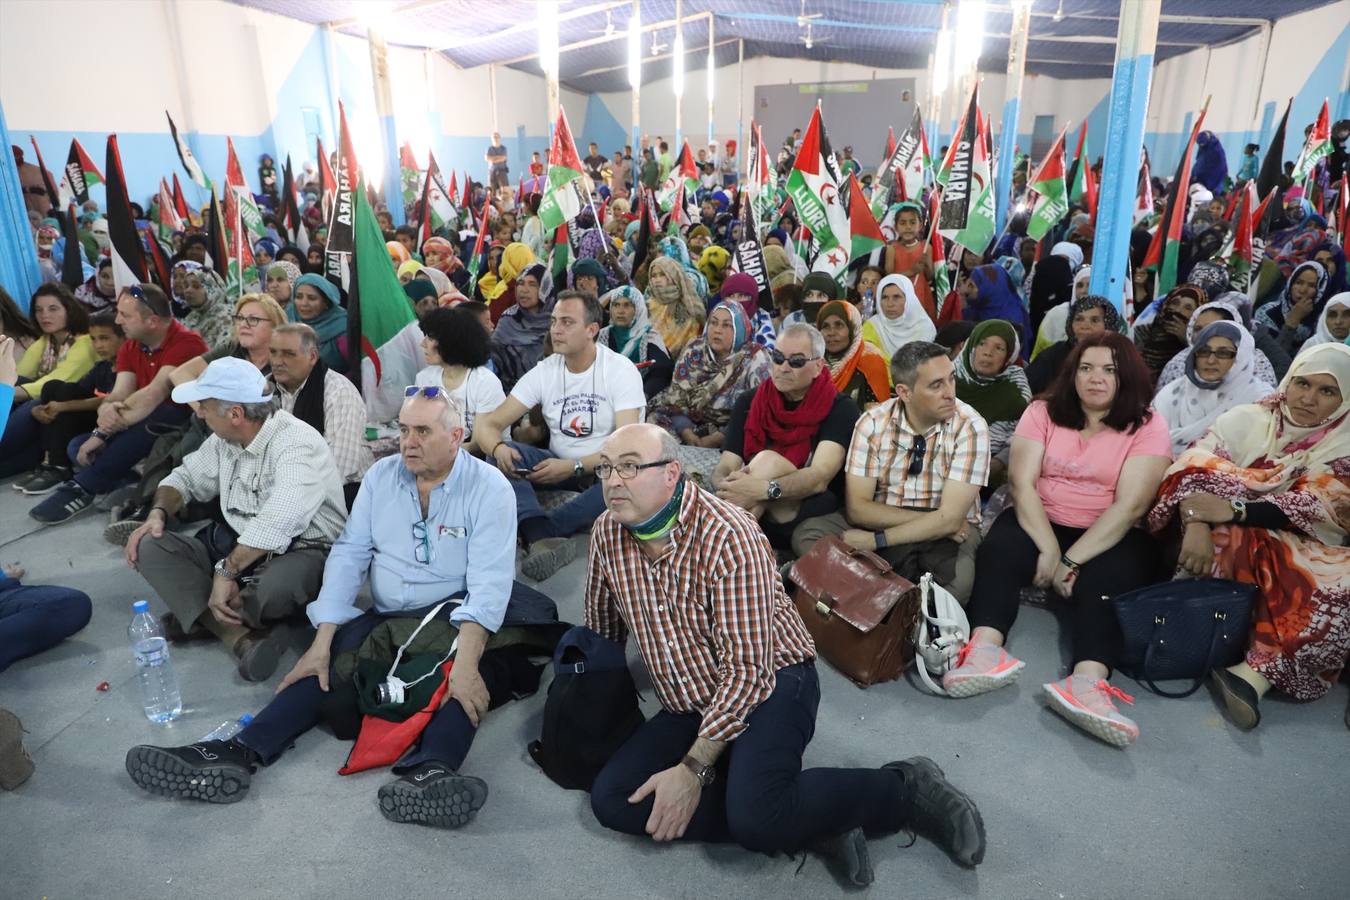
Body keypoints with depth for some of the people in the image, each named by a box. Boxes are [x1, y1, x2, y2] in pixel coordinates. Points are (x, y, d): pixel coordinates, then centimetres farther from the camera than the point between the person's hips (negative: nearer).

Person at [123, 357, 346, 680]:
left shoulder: (298, 445, -21)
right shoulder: (224, 440, 7)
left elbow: (274, 524, -33)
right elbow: (185, 477, 21)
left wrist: (226, 571, -31)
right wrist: (157, 514, 1)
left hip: (301, 552, -8)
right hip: (233, 546, 8)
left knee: (278, 585, -42)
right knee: (150, 546, -11)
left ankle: (198, 615, -7)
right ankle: (243, 637, -27)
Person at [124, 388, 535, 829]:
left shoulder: (489, 487, -10)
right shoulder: (381, 475, 6)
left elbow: (489, 581, -20)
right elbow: (348, 554, 4)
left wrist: (466, 663, -34)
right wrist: (322, 642, -7)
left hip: (452, 622, -5)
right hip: (383, 620, 5)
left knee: (465, 683, -35)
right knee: (324, 665, -20)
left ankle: (431, 769, -57)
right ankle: (239, 753, -29)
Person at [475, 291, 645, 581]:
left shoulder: (621, 370, -10)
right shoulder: (544, 371, 0)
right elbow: (489, 423, -5)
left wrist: (573, 467, -33)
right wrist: (498, 448, -30)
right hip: (559, 466, 3)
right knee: (501, 453, -22)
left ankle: (535, 532, -33)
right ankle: (543, 536, -45)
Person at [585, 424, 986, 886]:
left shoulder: (727, 536, -25)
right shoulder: (608, 533, -5)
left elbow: (746, 669, -25)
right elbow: (602, 628, 12)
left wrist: (693, 769, -25)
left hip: (771, 685, -7)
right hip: (690, 705, 8)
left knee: (754, 816, -32)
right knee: (611, 800, -13)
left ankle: (906, 789, -5)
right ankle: (813, 825, -10)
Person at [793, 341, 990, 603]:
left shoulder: (970, 427, -15)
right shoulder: (873, 423, -9)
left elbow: (950, 519, -21)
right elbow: (857, 507, -11)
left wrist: (876, 541, -24)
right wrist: (927, 520, -19)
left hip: (948, 533, -3)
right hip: (883, 521, 3)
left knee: (960, 582, -36)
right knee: (806, 534, -22)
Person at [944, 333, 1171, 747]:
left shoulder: (1148, 426, -3)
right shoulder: (1043, 412, 3)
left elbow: (1130, 505, -14)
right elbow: (1022, 481, -8)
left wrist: (1071, 560, -22)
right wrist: (1048, 549, -21)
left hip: (1110, 537, -1)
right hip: (1040, 523, 1)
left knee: (1107, 578, -32)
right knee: (1000, 549, -28)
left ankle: (1087, 683, -50)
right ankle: (984, 651, -46)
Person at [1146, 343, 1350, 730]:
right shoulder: (1246, 419, 5)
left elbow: (1312, 508, -13)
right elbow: (1191, 470, -11)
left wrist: (1232, 510, -30)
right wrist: (1195, 524, -32)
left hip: (1299, 551, 1)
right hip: (1227, 542, 0)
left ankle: (1254, 674, -40)